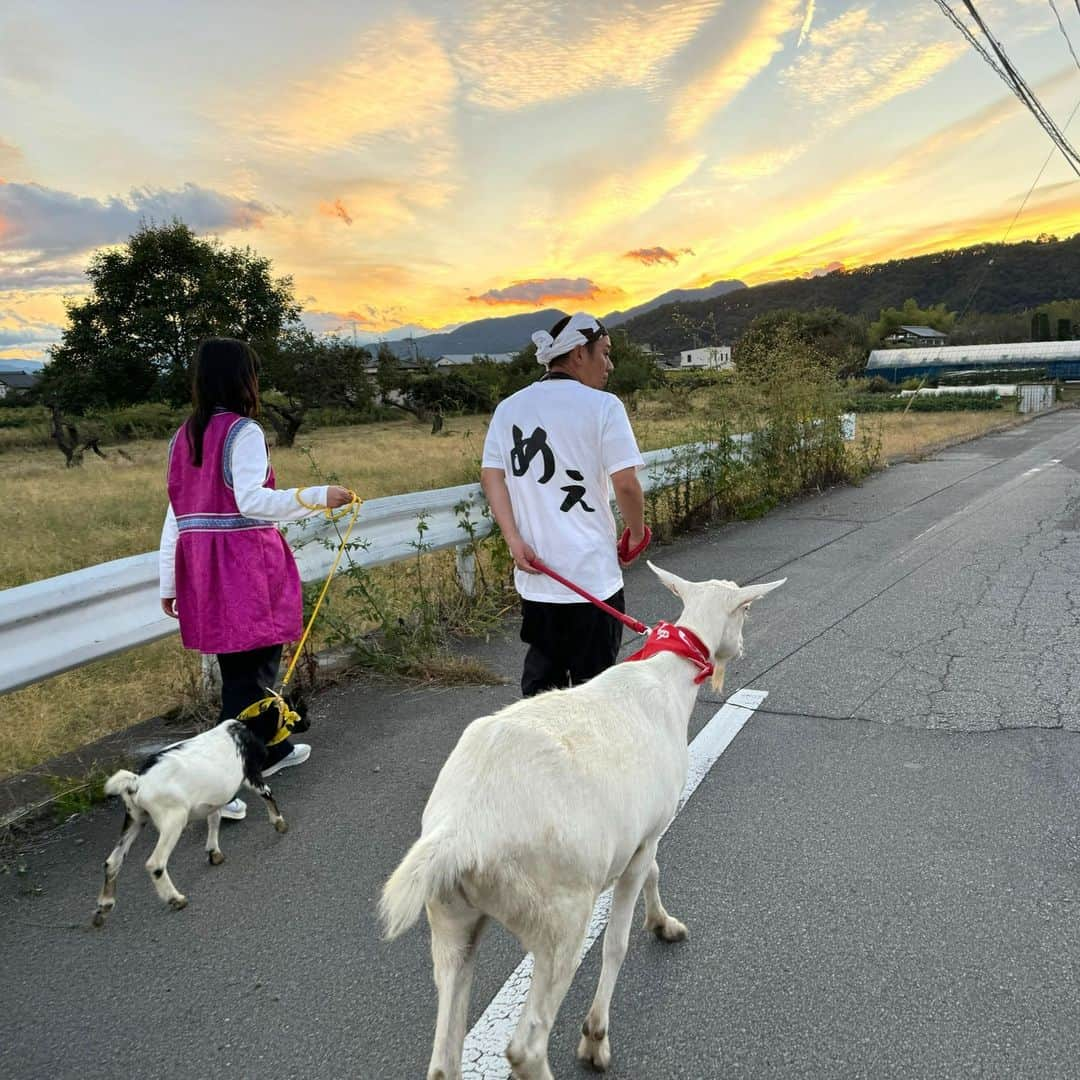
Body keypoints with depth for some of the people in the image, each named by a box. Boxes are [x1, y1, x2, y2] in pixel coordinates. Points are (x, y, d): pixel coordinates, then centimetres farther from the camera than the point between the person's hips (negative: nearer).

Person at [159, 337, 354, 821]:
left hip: (201, 568, 8)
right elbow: (252, 501, -22)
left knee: (240, 664, 20)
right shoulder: (243, 431, -10)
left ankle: (272, 748, 38)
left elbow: (177, 514, 13)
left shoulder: (184, 435, 12)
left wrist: (169, 584, 16)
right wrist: (318, 496, -20)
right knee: (250, 670, -1)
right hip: (245, 566, -8)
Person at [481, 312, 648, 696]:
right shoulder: (602, 406, -9)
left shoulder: (509, 408, 8)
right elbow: (626, 484, -13)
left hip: (534, 574, 5)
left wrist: (514, 540, -3)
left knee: (539, 679, 18)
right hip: (591, 575, -5)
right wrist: (637, 533, 4)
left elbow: (490, 476, 2)